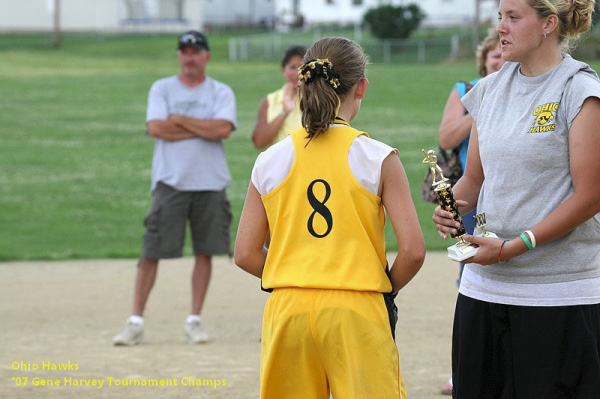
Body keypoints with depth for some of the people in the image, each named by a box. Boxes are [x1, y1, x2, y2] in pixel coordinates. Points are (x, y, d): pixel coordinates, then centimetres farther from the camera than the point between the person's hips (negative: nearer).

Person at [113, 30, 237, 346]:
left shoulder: (221, 93, 7)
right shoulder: (162, 89, 7)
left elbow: (223, 129, -11)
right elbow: (156, 128, -10)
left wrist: (180, 119, -8)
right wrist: (205, 129, -8)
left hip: (210, 182, 1)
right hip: (170, 182, -1)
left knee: (205, 251, 3)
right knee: (151, 251, -4)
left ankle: (194, 319, 12)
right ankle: (136, 321, 0)